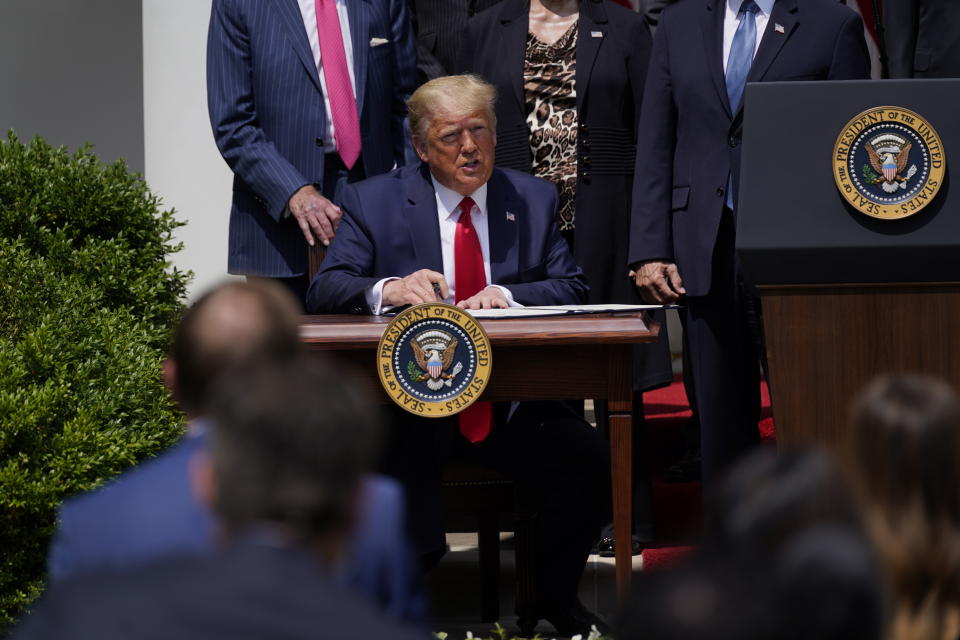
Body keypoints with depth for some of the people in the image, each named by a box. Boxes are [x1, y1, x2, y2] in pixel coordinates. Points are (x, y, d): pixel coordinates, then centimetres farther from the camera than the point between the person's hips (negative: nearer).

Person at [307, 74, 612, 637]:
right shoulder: (374, 202, 7)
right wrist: (388, 289, -26)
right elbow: (325, 290, -4)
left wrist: (507, 295, -16)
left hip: (514, 405, 2)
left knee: (590, 460, -23)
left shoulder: (535, 200, 14)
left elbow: (573, 289, 4)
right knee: (402, 459, -33)